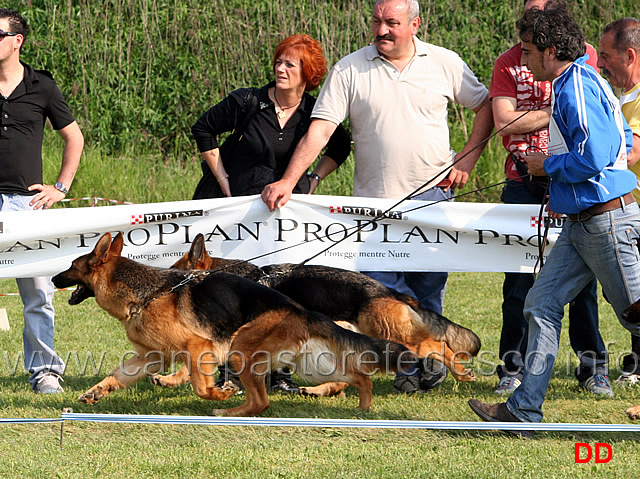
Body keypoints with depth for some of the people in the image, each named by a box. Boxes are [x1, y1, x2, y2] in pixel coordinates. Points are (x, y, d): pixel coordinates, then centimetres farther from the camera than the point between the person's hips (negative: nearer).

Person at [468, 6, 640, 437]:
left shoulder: (578, 87, -18)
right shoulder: (573, 83, 14)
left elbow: (593, 155, -27)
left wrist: (548, 166, -9)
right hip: (582, 220, 11)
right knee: (542, 304, 7)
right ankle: (524, 411, 7)